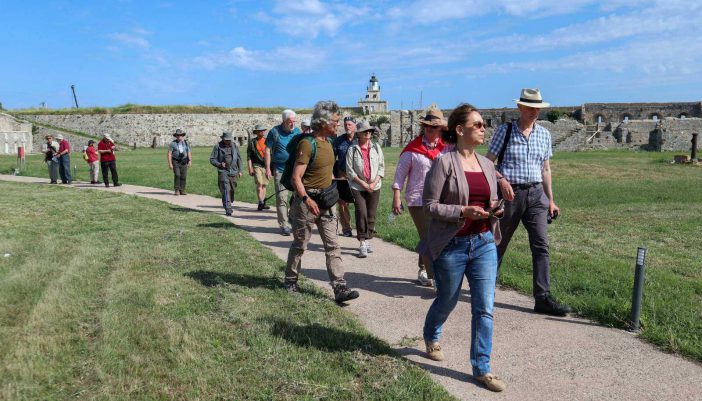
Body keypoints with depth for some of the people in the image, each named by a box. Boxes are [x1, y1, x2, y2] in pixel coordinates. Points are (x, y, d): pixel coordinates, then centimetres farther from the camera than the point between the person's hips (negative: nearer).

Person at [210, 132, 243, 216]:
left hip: (233, 172, 4)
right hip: (223, 171, -4)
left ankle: (228, 205, 32)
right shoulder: (217, 147, -1)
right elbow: (212, 159, 1)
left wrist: (240, 170, 9)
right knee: (226, 190, -14)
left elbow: (239, 159, 15)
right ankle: (228, 209, -17)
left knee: (232, 190, 11)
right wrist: (219, 164, -17)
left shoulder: (234, 146, 9)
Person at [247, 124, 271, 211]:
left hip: (266, 165, 3)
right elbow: (249, 156, 3)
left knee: (264, 184, 7)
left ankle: (263, 203, 14)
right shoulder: (252, 142, 3)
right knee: (259, 184, -15)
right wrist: (250, 168, -5)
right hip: (257, 165, -3)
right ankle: (261, 202, -20)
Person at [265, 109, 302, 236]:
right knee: (282, 198, -3)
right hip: (280, 170, -3)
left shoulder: (298, 131, 9)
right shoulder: (275, 132, 0)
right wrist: (268, 168, -5)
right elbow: (268, 150, 2)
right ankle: (284, 225, 5)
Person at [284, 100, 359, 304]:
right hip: (306, 200, -8)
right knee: (300, 244, 7)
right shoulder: (307, 144, -16)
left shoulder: (328, 142, 10)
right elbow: (296, 177, -22)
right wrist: (306, 199, -33)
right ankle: (290, 281, 26)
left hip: (325, 201, 8)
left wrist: (335, 191, 20)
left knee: (333, 245, 2)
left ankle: (340, 288, 2)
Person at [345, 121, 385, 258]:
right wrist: (363, 183, -10)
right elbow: (349, 170, -5)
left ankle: (368, 241, 20)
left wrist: (375, 182, -6)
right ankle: (362, 244, -5)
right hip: (358, 186, -3)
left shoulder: (376, 147, 7)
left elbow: (381, 166, 6)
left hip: (374, 186, 3)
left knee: (371, 215, 7)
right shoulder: (352, 149, -3)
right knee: (361, 213, -10)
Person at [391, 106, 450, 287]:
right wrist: (396, 198, -7)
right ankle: (436, 278, -4)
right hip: (418, 199, -4)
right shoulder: (413, 149, -5)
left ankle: (423, 271, 32)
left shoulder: (447, 146, 5)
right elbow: (400, 173, -3)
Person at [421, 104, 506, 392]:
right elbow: (429, 204, -13)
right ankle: (431, 337, 47)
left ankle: (482, 368, 16)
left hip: (484, 243, 5)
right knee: (447, 301, 16)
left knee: (484, 308, 2)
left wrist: (494, 210, -4)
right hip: (451, 246, -4)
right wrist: (463, 212, -23)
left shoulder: (487, 165, 7)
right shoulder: (444, 163, -11)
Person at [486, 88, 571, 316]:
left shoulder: (544, 134, 11)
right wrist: (502, 180, -21)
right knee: (498, 243, 9)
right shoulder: (505, 131, -2)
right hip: (510, 193, -3)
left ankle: (543, 298, -2)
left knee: (541, 246, -4)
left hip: (536, 194, 4)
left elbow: (545, 169, 16)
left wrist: (550, 200, 14)